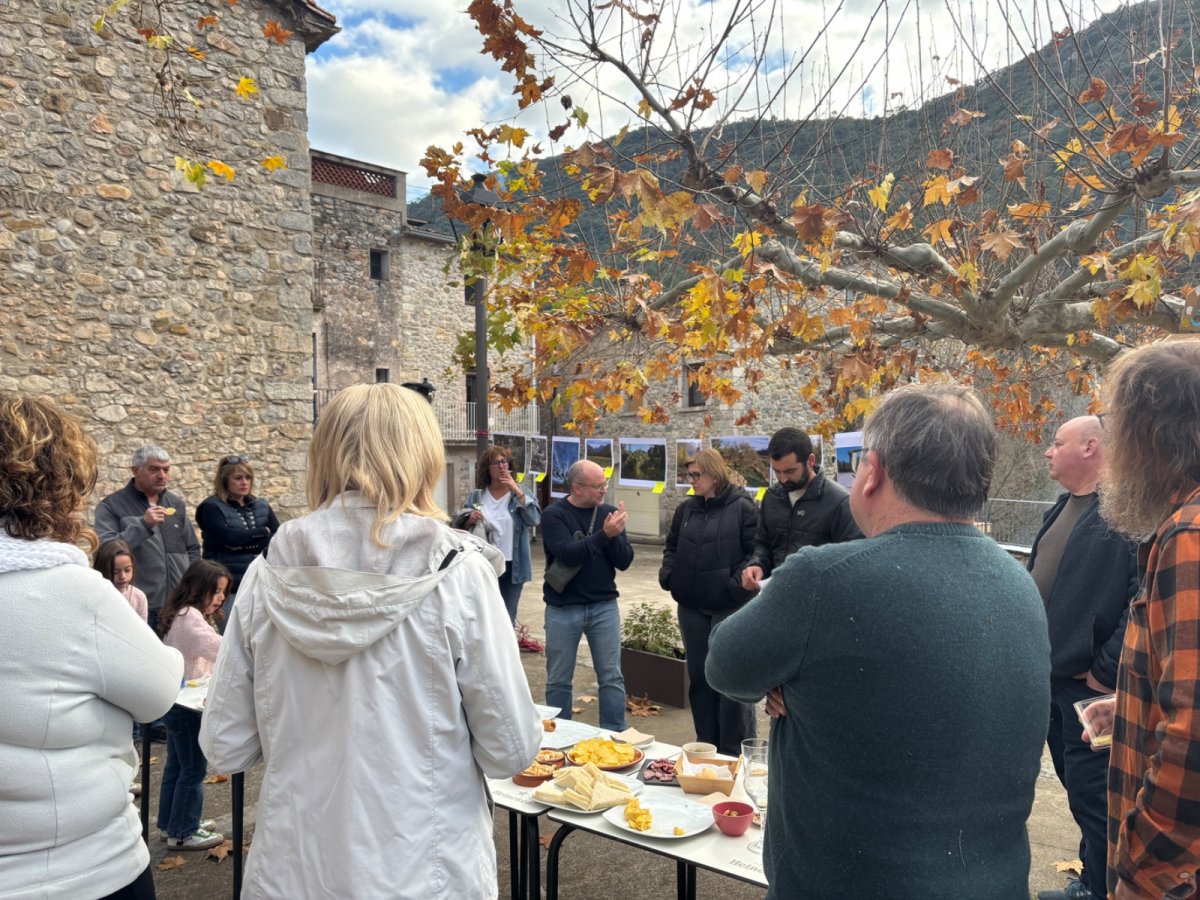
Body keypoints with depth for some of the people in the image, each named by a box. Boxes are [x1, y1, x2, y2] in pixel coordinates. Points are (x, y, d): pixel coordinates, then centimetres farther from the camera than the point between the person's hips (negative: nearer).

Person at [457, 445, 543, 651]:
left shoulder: (520, 492, 2)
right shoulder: (476, 496, 2)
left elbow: (534, 519, -13)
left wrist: (517, 492, -18)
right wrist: (470, 520, -16)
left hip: (512, 565, 0)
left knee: (507, 618, 9)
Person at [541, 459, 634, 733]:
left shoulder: (608, 512, 1)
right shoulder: (554, 515, -7)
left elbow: (624, 561, -2)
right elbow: (567, 554, -21)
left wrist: (616, 534, -20)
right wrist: (604, 534, -28)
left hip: (604, 606, 2)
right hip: (563, 608, -2)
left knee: (612, 677, 5)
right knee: (559, 680, 9)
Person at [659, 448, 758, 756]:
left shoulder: (742, 507, -8)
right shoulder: (686, 509, 11)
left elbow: (756, 552, -12)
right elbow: (672, 547, 20)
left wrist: (738, 583, -21)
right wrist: (667, 574, 3)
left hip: (731, 607, -6)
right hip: (692, 607, 6)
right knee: (699, 678, 14)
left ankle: (734, 753, 12)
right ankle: (706, 747, 28)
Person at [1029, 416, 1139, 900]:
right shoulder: (1063, 508, 13)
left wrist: (1105, 670, -20)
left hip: (1089, 683, -9)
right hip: (1052, 676, 9)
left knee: (1091, 794, 0)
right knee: (1077, 786, 20)